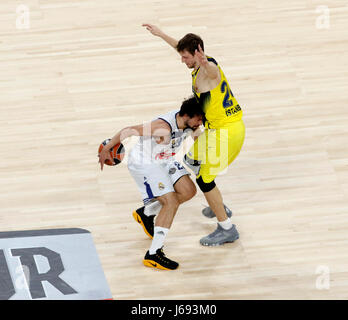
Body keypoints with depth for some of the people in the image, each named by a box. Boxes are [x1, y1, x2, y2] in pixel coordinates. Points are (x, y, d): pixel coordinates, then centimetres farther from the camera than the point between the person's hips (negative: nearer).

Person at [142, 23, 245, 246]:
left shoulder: (207, 70, -22)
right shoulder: (205, 63, 8)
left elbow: (212, 69, -49)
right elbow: (182, 46, 28)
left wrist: (204, 64, -72)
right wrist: (161, 34, 35)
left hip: (224, 132, -11)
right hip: (234, 125, 11)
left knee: (205, 178, -4)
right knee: (192, 160, 27)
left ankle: (227, 229, 3)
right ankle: (220, 208, 38)